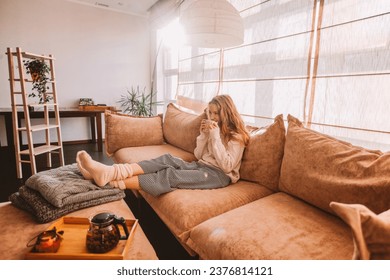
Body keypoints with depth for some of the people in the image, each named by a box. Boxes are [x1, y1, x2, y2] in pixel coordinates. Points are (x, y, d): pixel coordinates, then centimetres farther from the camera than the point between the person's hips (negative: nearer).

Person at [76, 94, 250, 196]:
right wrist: (204, 135, -3)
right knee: (167, 159, -22)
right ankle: (109, 172, -38)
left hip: (220, 174, -6)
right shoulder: (213, 129, 19)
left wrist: (215, 136, -19)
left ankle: (110, 180, -38)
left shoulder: (236, 136, -3)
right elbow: (198, 156, 13)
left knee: (173, 175, -31)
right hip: (202, 166, 7)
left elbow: (227, 166, -16)